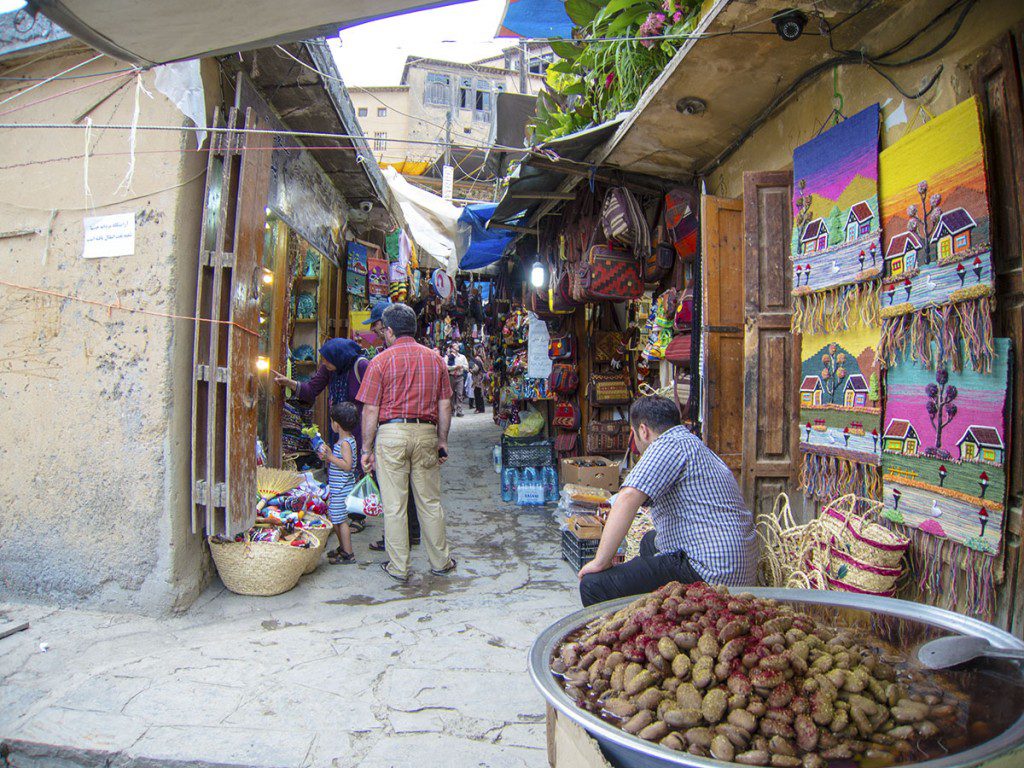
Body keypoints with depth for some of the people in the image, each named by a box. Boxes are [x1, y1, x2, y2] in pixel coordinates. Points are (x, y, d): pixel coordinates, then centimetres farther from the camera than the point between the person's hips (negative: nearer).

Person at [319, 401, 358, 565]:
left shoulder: (345, 443, -18)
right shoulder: (346, 441, 12)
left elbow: (347, 465, -25)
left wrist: (330, 457, -26)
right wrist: (327, 457, 14)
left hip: (342, 488, -10)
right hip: (337, 488, 10)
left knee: (340, 520, -5)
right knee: (335, 519, 17)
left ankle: (348, 554, 2)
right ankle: (342, 548, 29)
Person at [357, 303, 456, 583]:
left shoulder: (381, 361, -3)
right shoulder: (435, 359, 8)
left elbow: (371, 410, -5)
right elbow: (445, 406, 8)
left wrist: (366, 449, 2)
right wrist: (442, 442, 16)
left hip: (391, 434, -3)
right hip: (426, 434, 3)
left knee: (394, 505, 6)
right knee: (430, 502, 12)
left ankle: (398, 567, 15)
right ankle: (440, 561, 22)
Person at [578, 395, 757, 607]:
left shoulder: (669, 445, -10)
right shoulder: (696, 445, 21)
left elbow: (629, 497, -24)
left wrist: (601, 561, -19)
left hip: (709, 573, -11)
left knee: (593, 586, -15)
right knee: (650, 541, 35)